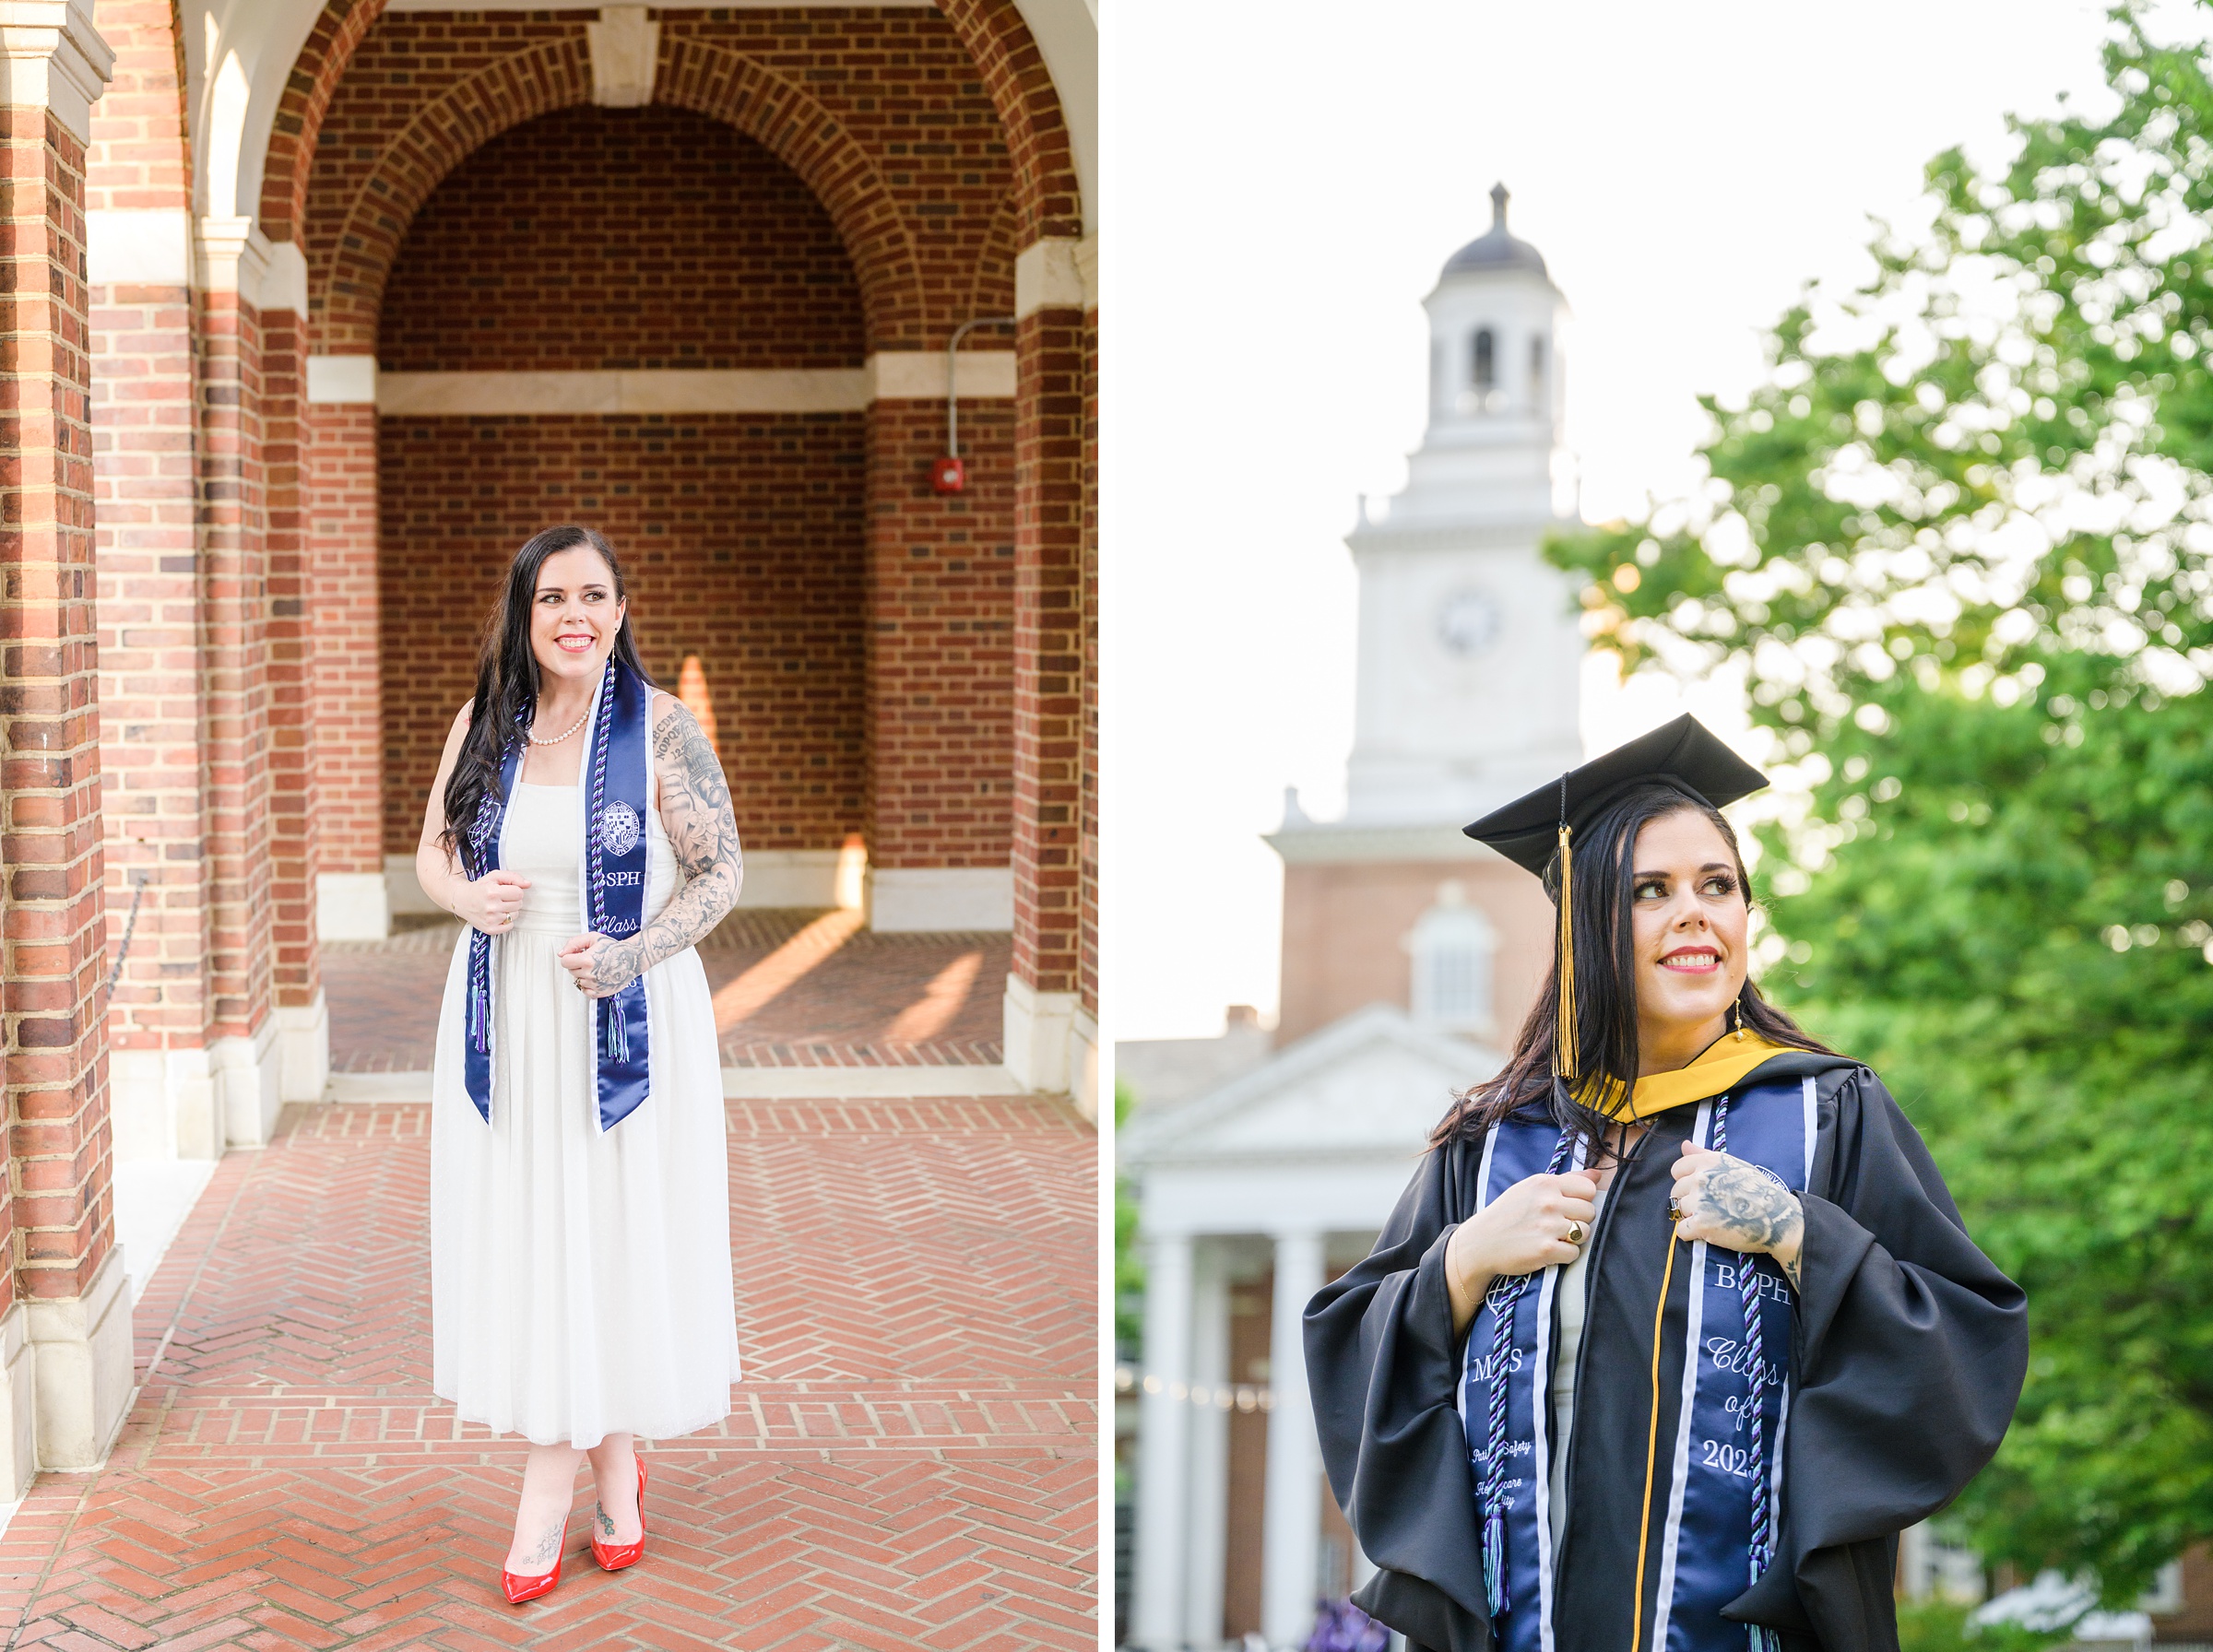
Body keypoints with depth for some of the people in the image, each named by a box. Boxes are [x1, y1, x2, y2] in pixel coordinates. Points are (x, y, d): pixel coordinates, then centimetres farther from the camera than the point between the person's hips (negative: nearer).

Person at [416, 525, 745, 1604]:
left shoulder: (659, 726, -8)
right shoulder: (482, 725, 3)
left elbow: (721, 871, -7)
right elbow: (432, 849, 12)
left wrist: (632, 954, -21)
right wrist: (467, 896, -12)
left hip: (626, 1021, -3)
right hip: (505, 1024, 4)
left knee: (611, 1227, 2)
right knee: (524, 1234, 7)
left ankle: (549, 1491, 17)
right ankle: (612, 1470, 25)